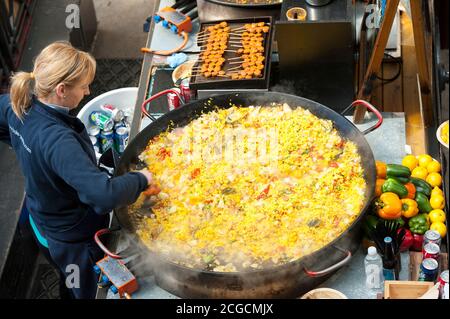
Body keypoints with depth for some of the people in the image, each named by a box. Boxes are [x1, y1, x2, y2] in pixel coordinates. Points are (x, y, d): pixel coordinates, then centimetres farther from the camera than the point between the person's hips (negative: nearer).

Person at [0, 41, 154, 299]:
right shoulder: (57, 140, -42)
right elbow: (105, 195, -49)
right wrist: (140, 179, -30)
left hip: (42, 221, 7)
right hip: (74, 240, -7)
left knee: (70, 287, 34)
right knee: (88, 292, 21)